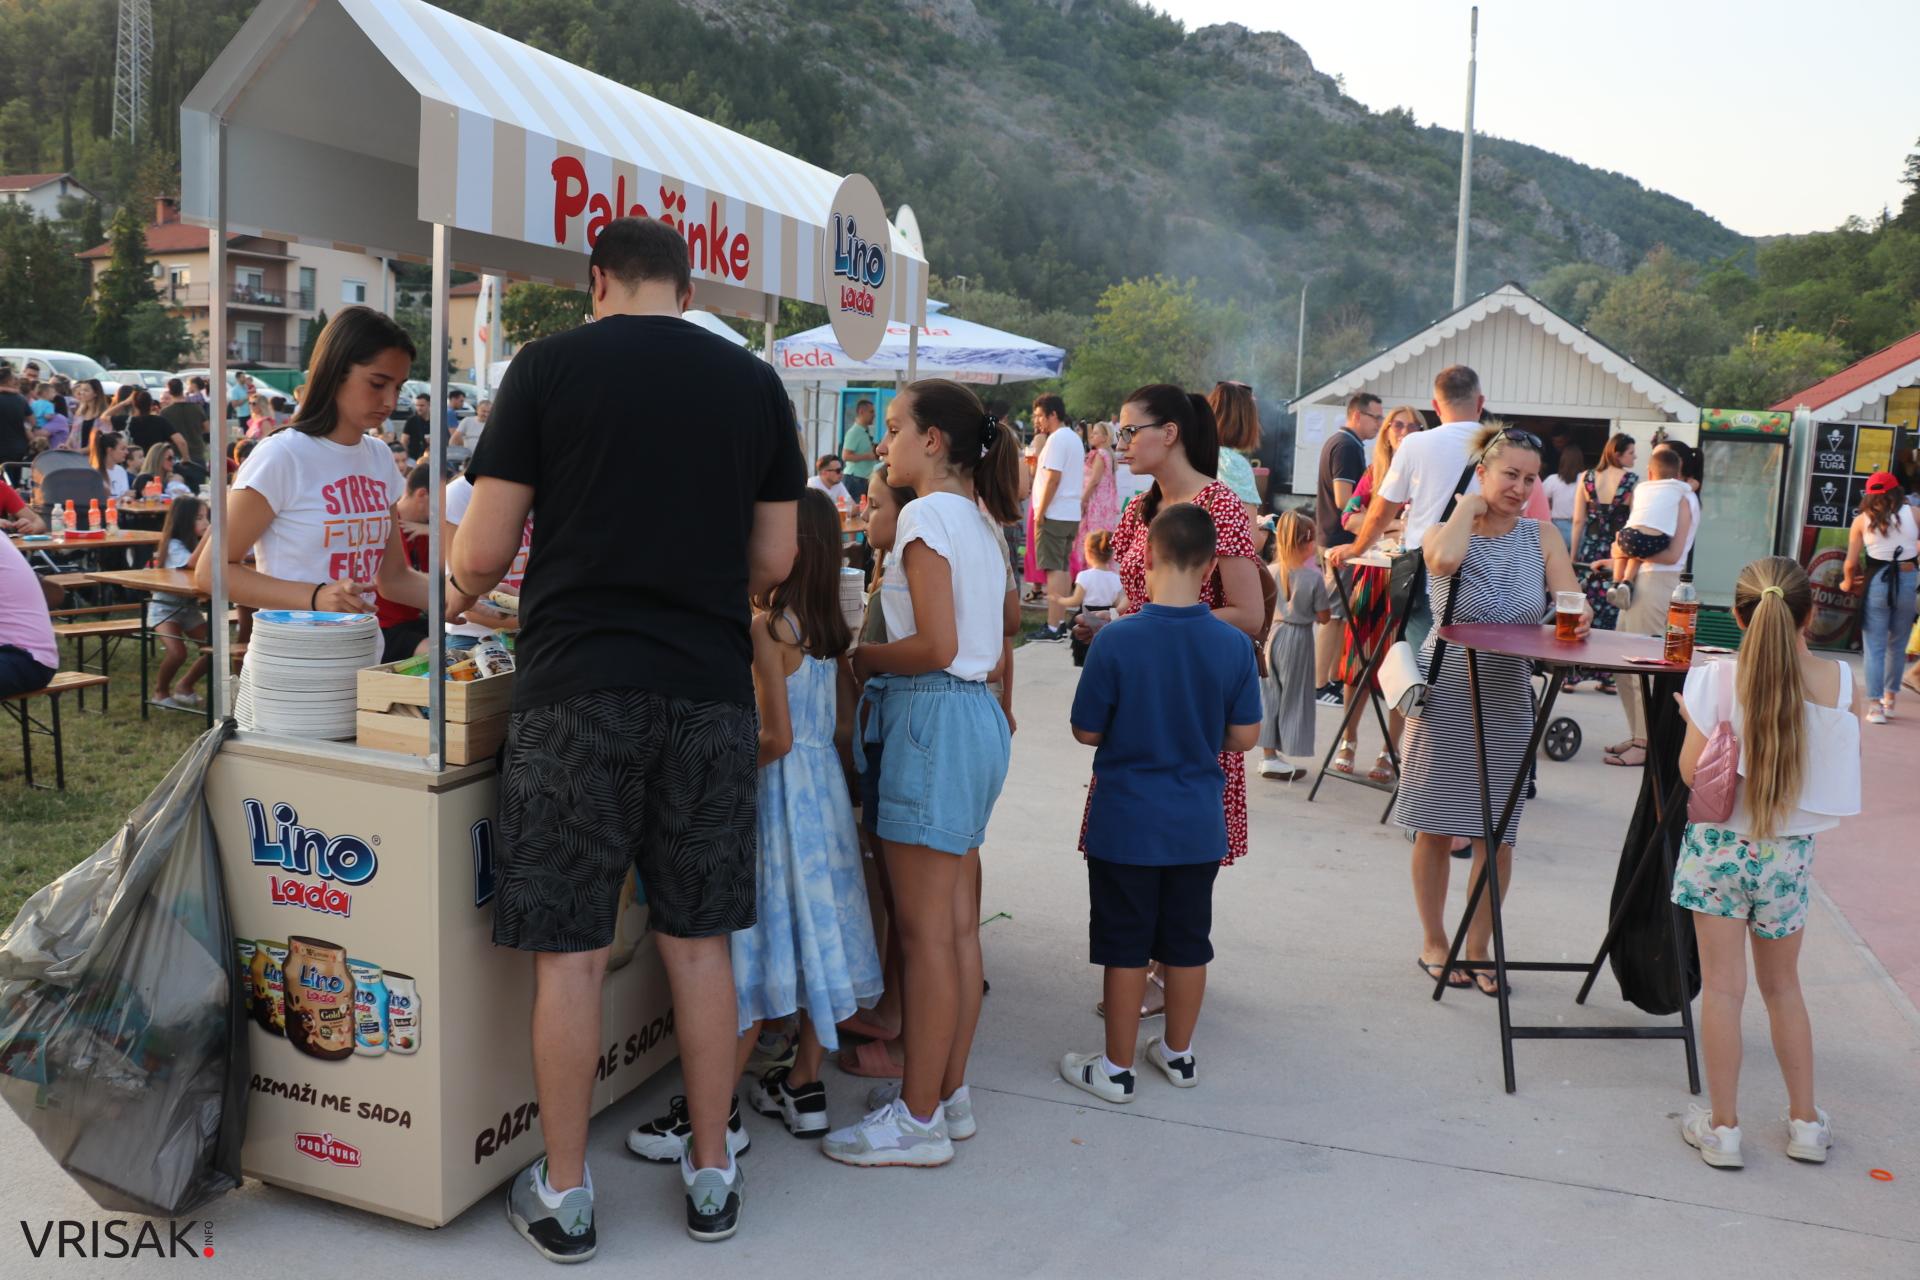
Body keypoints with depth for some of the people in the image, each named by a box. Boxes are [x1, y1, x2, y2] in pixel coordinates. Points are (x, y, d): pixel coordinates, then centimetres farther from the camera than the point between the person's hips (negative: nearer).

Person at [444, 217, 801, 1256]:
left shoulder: (549, 366, -1)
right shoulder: (754, 383, 7)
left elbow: (483, 553, -3)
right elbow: (773, 561, 9)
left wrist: (460, 591, 20)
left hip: (577, 687, -3)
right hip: (711, 688, 3)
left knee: (570, 951, 6)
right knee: (698, 940, 12)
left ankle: (562, 1196, 18)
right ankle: (713, 1175, 24)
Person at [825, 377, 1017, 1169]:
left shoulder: (927, 516, -13)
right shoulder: (980, 520, 15)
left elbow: (935, 647, -20)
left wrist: (862, 659, -5)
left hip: (931, 718, -10)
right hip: (976, 712, 10)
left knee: (924, 930, -3)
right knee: (957, 925, 14)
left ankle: (918, 1119, 7)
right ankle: (950, 1095, 24)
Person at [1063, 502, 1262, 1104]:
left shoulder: (1115, 641, -17)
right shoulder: (1234, 646, -9)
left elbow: (1086, 731, -9)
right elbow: (1243, 738, -2)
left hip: (1126, 825, -3)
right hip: (1198, 827, 3)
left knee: (1125, 948, 9)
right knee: (1187, 943, 17)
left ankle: (1116, 1068, 20)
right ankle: (1178, 1054, 33)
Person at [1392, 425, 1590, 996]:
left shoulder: (1542, 537, 6)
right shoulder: (1447, 530, -1)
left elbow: (1570, 606, -4)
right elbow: (1443, 560, -26)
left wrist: (1575, 617, -26)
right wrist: (1469, 508, -11)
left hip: (1508, 704, 2)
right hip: (1446, 697, -2)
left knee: (1496, 836, 5)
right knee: (1437, 827, 6)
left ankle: (1476, 948, 22)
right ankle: (1434, 942, 23)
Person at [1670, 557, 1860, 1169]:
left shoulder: (1715, 681, -16)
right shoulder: (1841, 682, -8)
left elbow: (1692, 771, -12)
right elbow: (1838, 762, 6)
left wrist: (1689, 713, 4)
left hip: (1720, 847, -2)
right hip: (1789, 852, 3)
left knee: (1722, 986, 6)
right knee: (1783, 985, 20)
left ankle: (1722, 1128, 13)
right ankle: (1805, 1121, 30)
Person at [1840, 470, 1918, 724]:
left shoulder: (1862, 520, 1)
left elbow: (1851, 563, -2)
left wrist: (1848, 583, 16)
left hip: (1877, 582, -1)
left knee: (1875, 647, 3)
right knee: (1897, 646, 16)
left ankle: (1875, 707, -1)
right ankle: (1889, 701, 27)